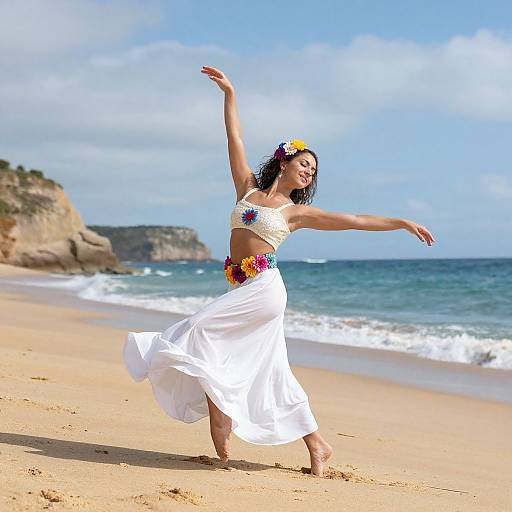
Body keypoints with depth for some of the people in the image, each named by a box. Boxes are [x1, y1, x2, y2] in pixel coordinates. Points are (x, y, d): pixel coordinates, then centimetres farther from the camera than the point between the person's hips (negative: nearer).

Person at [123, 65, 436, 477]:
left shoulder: (296, 212, 5)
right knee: (269, 370, 6)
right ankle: (317, 444, 14)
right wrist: (230, 94, 13)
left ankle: (219, 414, -10)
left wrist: (403, 223, 3)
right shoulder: (249, 188, 15)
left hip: (263, 287, -5)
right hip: (243, 288, 5)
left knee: (200, 331, -17)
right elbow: (235, 140, 16)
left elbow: (354, 221, 5)